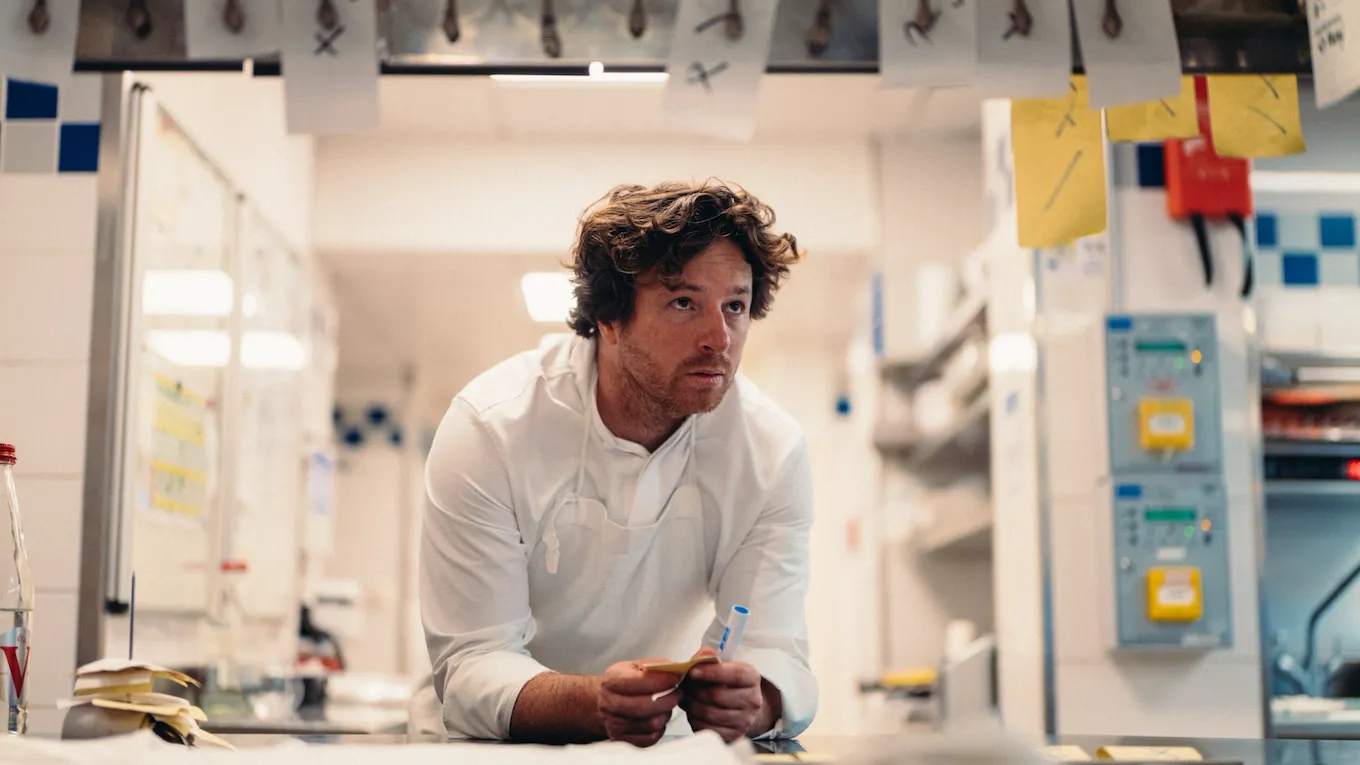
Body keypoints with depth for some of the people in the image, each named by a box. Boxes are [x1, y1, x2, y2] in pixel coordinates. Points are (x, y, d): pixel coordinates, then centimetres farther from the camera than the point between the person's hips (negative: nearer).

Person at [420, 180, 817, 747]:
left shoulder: (773, 449, -8)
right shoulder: (488, 429, -16)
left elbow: (777, 654, -11)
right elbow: (471, 667, -19)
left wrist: (751, 702, -34)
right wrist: (594, 704, -37)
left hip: (674, 745, 2)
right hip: (511, 754, -1)